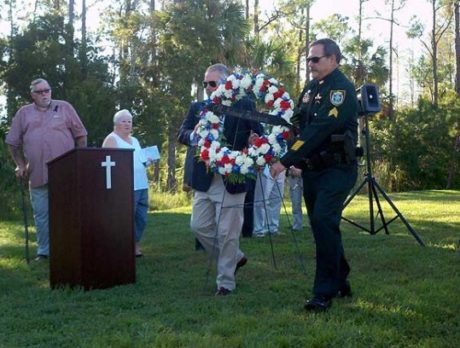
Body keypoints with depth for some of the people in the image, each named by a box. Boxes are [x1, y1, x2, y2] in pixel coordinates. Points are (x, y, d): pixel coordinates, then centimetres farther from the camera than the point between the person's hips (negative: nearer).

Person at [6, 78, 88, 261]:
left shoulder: (64, 107, 6)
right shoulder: (24, 113, 10)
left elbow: (80, 135, 8)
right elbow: (13, 142, 14)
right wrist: (20, 165, 6)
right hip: (37, 174, 2)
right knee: (41, 214, 7)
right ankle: (43, 251, 16)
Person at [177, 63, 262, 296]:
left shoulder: (244, 105, -3)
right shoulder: (197, 107, 10)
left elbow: (257, 134, -6)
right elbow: (182, 133, 2)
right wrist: (194, 137, -20)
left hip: (231, 179, -5)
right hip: (204, 179, 5)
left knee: (227, 233, 0)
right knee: (199, 226, 9)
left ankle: (226, 281, 13)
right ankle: (234, 258, 29)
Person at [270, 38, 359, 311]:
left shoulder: (342, 88, -14)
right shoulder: (311, 88, 12)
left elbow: (319, 129, -23)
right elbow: (298, 123, 17)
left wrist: (287, 161, -24)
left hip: (337, 169, -8)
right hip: (313, 169, 8)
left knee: (324, 221, -19)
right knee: (322, 225, 11)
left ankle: (325, 293, -13)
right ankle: (341, 281, 27)